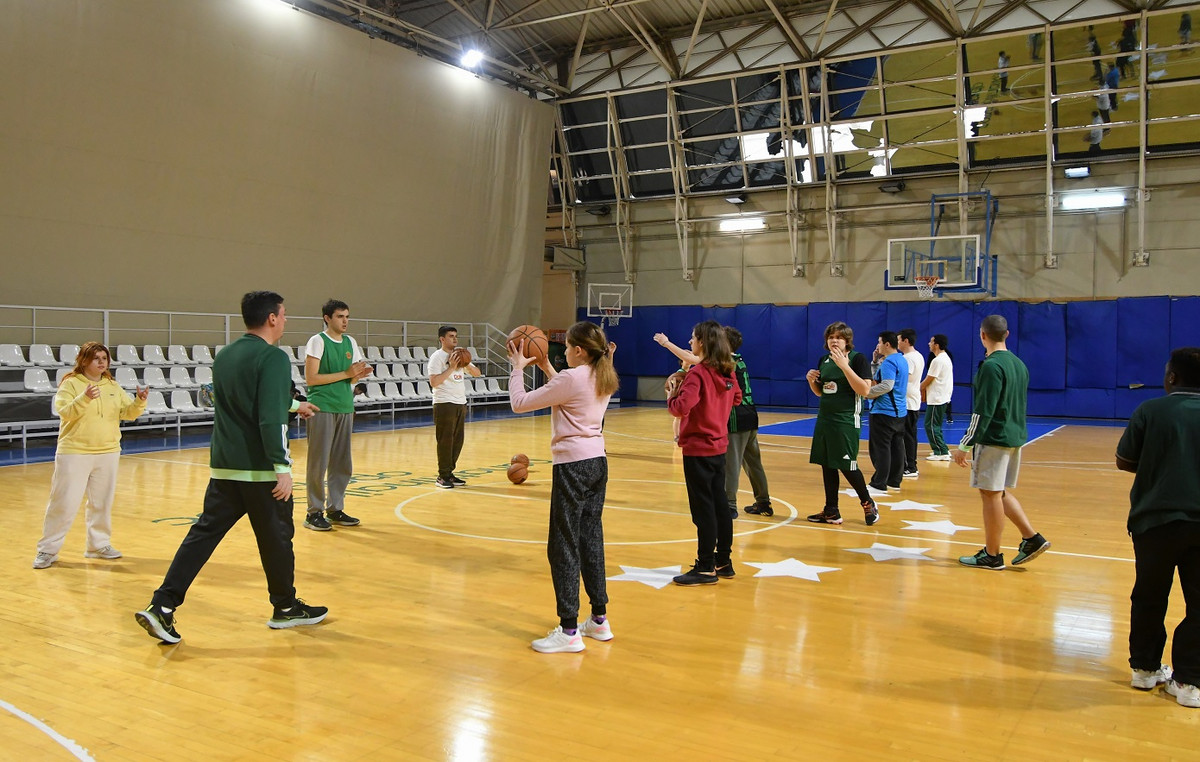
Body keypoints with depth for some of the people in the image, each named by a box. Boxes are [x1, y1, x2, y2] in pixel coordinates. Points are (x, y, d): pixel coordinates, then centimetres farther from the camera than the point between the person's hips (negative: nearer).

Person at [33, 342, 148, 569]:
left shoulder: (113, 386, 8)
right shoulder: (70, 384, -5)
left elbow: (128, 413, 3)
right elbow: (65, 412, -17)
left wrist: (140, 401, -17)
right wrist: (85, 398, -33)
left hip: (108, 453, 4)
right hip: (74, 453, -4)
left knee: (102, 503, 11)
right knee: (64, 503, -2)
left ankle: (99, 544, 24)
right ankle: (47, 550, 9)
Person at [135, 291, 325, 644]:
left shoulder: (225, 355, 13)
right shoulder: (273, 358, -14)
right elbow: (271, 419, -24)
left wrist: (293, 405, 41)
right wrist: (283, 467, -22)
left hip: (224, 466, 7)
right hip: (260, 469, -7)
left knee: (203, 534, 8)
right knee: (276, 537, 8)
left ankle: (162, 607, 2)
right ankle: (285, 608, 23)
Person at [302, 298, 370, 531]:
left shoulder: (350, 343, 12)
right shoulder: (318, 341, -7)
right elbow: (310, 378, -14)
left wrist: (359, 375, -5)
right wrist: (346, 374, -15)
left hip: (345, 408, 7)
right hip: (322, 408, -7)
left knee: (342, 464, 10)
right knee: (318, 462, -2)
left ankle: (335, 509, 20)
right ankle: (314, 513, 6)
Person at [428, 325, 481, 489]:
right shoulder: (437, 357, -8)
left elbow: (477, 373, 14)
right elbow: (433, 382, -18)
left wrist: (466, 364, -4)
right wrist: (452, 368, -20)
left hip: (460, 403, 7)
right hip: (444, 403, -7)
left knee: (457, 441, 9)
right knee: (445, 441, -4)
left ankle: (449, 473, 18)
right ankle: (443, 476, 3)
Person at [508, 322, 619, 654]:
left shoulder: (571, 378, -16)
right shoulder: (605, 378, 9)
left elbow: (519, 403, -12)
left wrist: (518, 368, 2)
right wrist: (546, 368, 24)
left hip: (573, 465, -9)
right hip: (598, 461, 9)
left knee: (564, 546, -2)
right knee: (591, 539, 15)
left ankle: (569, 632, 1)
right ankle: (599, 620, 23)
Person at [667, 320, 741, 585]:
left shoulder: (698, 373, -17)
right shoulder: (727, 372, 6)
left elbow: (681, 408, -28)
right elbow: (736, 397, 23)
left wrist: (671, 395, -9)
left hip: (697, 449, -8)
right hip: (719, 447, 8)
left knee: (703, 507, -3)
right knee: (719, 504, 13)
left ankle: (706, 567, 2)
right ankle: (724, 561, 22)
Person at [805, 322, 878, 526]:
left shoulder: (858, 359, -9)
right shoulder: (824, 360, 11)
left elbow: (865, 390, -20)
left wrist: (844, 366, -25)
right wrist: (811, 379, -1)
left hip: (847, 421, -7)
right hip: (825, 419, 7)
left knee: (846, 466, -4)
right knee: (827, 465, 8)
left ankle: (868, 503, 19)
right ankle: (831, 511, 17)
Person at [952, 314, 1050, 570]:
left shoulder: (991, 366, -16)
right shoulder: (1019, 364, 11)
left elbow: (983, 411, -20)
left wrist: (964, 445, -17)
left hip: (994, 439, -9)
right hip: (1015, 437, 9)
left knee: (990, 494, 0)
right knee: (1000, 492, 19)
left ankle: (991, 556, 8)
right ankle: (1031, 538, 15)